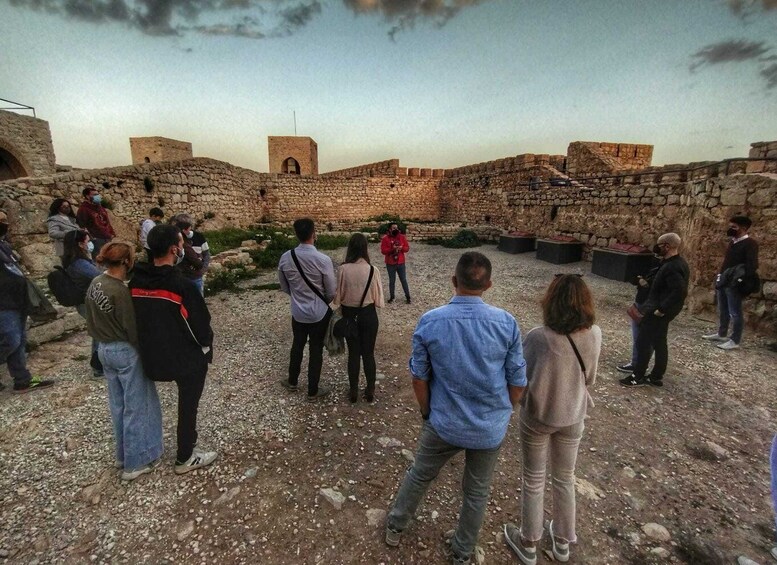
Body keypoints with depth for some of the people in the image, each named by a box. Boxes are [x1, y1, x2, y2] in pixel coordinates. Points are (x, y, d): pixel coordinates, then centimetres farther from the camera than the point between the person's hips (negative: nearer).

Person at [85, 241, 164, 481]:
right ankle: (136, 462, 19)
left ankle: (123, 454, 37)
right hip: (126, 352, -9)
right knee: (136, 407, 6)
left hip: (105, 349, 9)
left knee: (118, 405, 21)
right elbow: (132, 329, -20)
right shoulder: (120, 291, -25)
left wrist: (103, 339, 21)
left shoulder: (95, 284, 1)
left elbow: (91, 320, 11)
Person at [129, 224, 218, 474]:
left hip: (154, 356, 7)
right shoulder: (182, 285, -26)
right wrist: (206, 347, 0)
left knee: (185, 401, 28)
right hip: (188, 358, -6)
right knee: (188, 405, 13)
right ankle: (185, 458, 30)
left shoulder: (135, 282, -5)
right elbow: (201, 324, -20)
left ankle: (188, 443, 45)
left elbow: (136, 319, 7)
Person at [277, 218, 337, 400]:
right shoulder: (323, 260, -21)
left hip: (298, 312, 4)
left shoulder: (285, 258, -9)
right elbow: (331, 292, -12)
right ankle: (313, 391, 26)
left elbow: (284, 287, 5)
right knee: (316, 351, 11)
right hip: (320, 313, -4)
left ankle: (292, 382, 43)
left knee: (297, 346, 23)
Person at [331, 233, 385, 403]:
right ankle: (370, 391, 25)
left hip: (349, 314, 0)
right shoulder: (372, 270, -15)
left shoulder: (343, 269, -14)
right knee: (368, 353, 13)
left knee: (353, 353, 14)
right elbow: (378, 297, -8)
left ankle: (354, 391, 26)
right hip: (368, 314, 0)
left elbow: (338, 295, -6)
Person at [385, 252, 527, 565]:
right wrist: (501, 414, 11)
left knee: (419, 476, 25)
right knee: (476, 492, 24)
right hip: (491, 427, 1)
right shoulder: (507, 323, -17)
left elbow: (418, 377, -8)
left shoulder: (429, 322, -18)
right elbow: (518, 383, -7)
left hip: (443, 423, 0)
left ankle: (395, 526, 49)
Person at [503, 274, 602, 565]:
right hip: (573, 417, 4)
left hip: (537, 417, -3)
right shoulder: (594, 335, -15)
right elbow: (589, 378, -1)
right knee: (565, 478, 26)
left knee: (533, 481, 19)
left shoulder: (538, 338, -29)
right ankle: (562, 541, 47)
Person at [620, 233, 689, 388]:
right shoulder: (677, 263, 9)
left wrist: (661, 309, -28)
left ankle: (638, 377, 11)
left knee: (643, 342, 0)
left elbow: (679, 291, -32)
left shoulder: (672, 267, -23)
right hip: (665, 310, 10)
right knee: (659, 343, 17)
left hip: (657, 312, -10)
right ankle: (656, 377, 27)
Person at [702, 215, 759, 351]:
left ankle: (735, 341, 8)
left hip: (734, 284, -8)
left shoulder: (750, 243, -12)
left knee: (735, 313, -1)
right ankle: (721, 334, 29)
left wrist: (742, 281, -22)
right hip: (723, 281, 9)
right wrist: (720, 278, 16)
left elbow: (752, 265, -18)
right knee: (722, 311, 17)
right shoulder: (733, 242, 14)